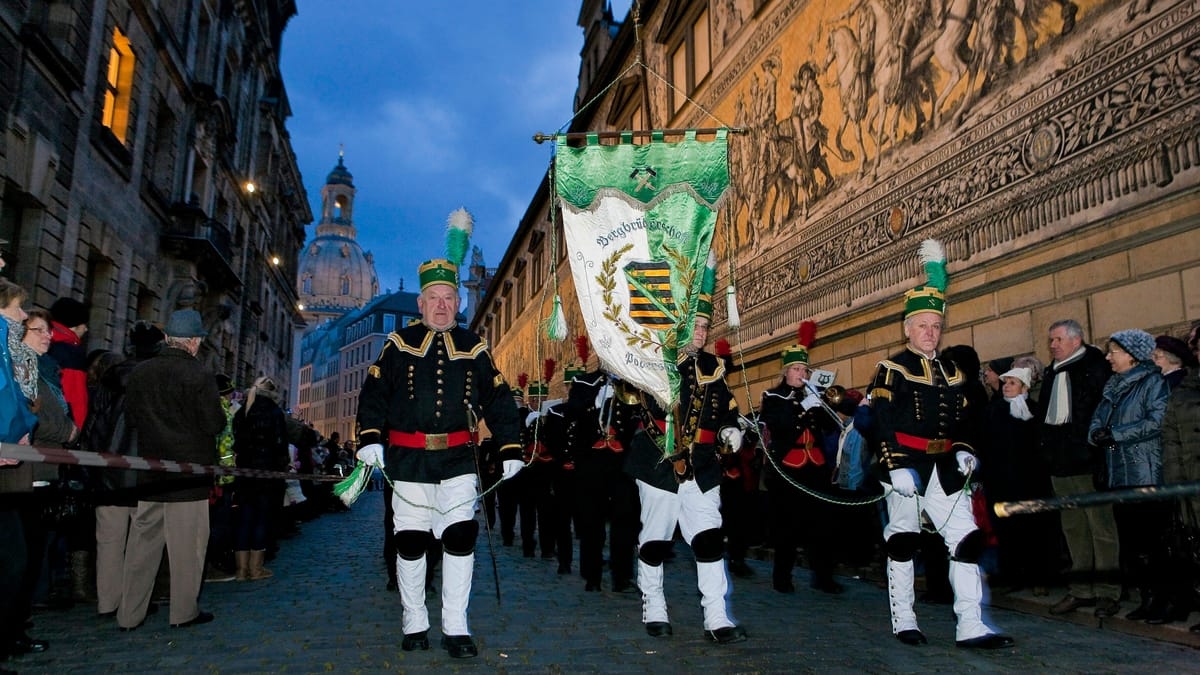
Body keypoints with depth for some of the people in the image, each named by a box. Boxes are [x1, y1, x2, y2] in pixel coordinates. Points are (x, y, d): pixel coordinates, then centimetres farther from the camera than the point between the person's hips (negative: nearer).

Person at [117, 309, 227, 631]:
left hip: (150, 470, 5)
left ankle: (129, 614, 18)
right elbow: (214, 424, -14)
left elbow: (131, 417, 9)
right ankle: (184, 611, 12)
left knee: (142, 542, 12)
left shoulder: (140, 372, 3)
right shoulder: (200, 375, -14)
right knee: (187, 544, 4)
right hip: (189, 471, -5)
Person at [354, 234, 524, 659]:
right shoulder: (400, 344, 5)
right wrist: (370, 438, -9)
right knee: (411, 541, 7)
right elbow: (374, 393, 3)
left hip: (458, 458, 1)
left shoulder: (472, 348, 9)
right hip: (408, 460, 0)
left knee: (461, 536, -7)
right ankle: (414, 624, 23)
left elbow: (498, 401, 9)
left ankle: (455, 628, 3)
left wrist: (510, 449, 3)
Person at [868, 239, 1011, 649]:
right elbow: (882, 425, -12)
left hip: (944, 468, 6)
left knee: (967, 538, -2)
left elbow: (962, 420, 19)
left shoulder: (952, 373, 15)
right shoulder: (891, 370, -5)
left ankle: (970, 626, 1)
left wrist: (965, 450, 0)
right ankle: (903, 621, 16)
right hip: (906, 468, -5)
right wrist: (897, 468, -20)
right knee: (903, 539, 4)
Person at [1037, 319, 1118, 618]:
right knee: (1073, 528, 12)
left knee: (1101, 525, -3)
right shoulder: (1052, 372, 18)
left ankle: (1107, 592, 5)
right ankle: (1081, 590, 20)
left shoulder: (1095, 366, -4)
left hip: (1088, 459, -7)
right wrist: (1046, 445, 12)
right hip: (1060, 463, 8)